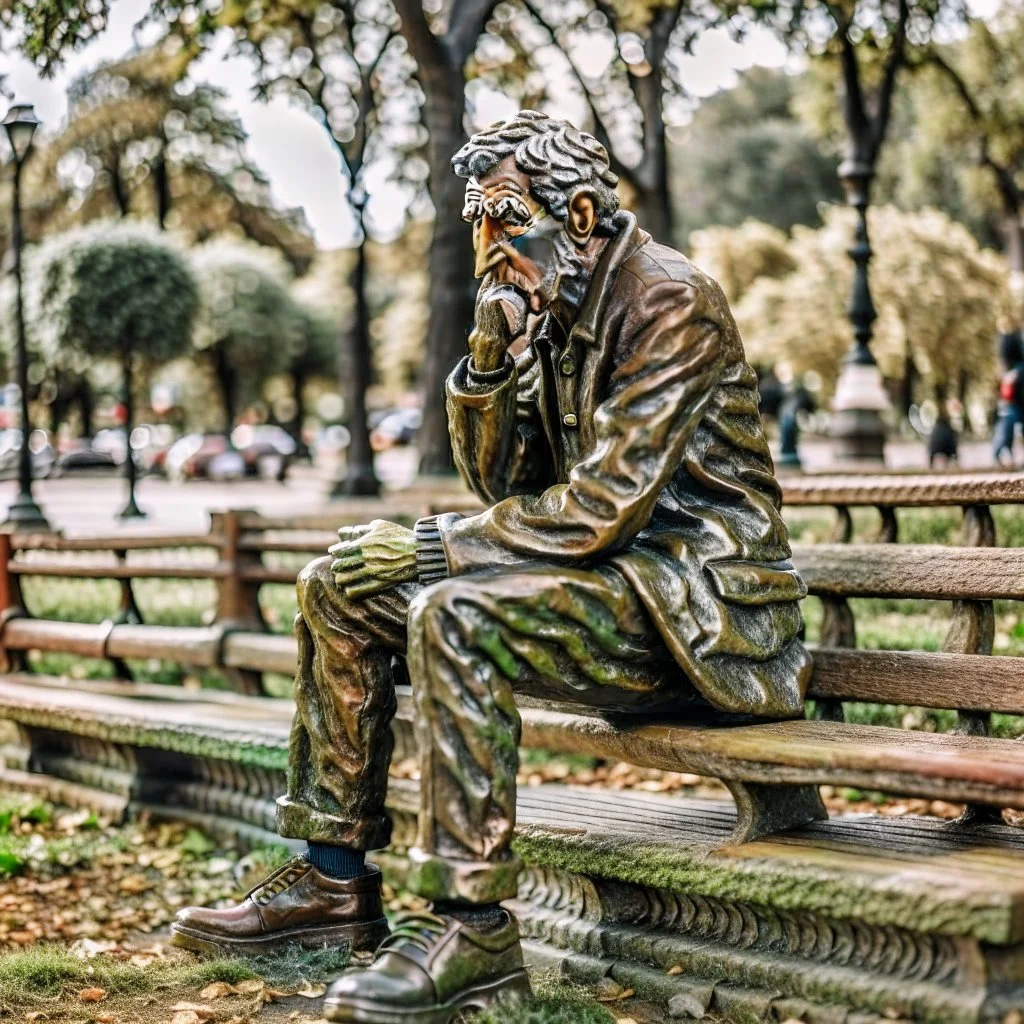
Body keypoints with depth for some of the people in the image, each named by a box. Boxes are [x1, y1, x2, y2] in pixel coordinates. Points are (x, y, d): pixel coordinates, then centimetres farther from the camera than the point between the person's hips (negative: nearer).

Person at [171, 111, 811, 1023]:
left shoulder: (670, 305, -17)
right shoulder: (550, 313, 10)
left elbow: (601, 507, -24)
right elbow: (506, 487, 9)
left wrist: (434, 546, -16)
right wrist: (488, 357, -7)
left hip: (693, 596, -9)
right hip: (613, 569, 9)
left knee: (457, 613, -33)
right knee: (343, 585, 5)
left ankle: (471, 929, -25)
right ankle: (335, 880, 8)